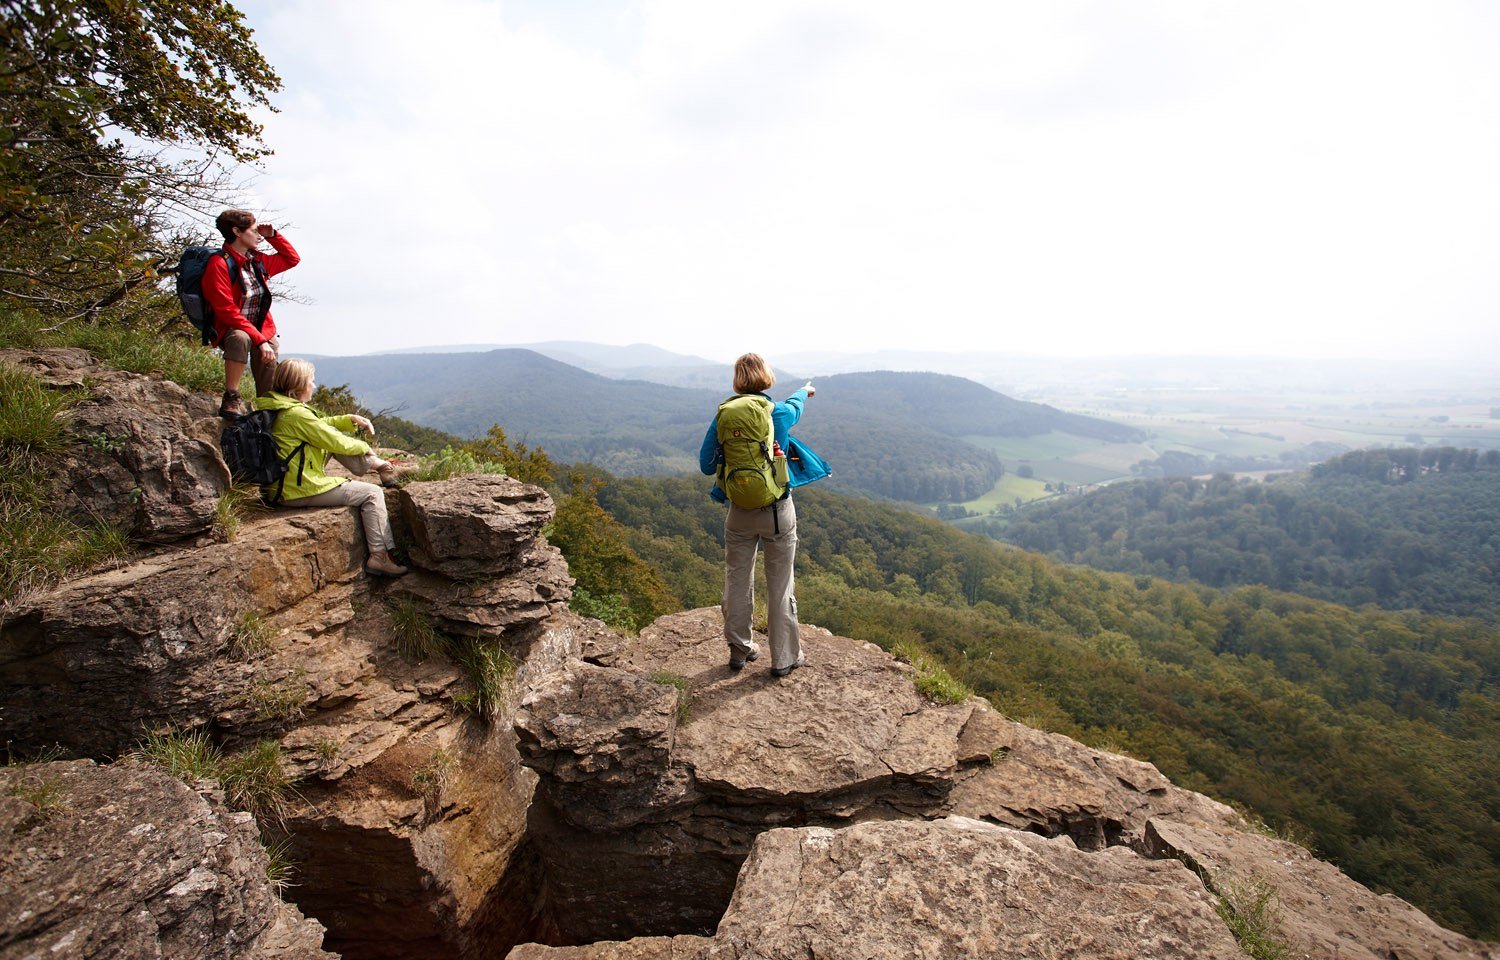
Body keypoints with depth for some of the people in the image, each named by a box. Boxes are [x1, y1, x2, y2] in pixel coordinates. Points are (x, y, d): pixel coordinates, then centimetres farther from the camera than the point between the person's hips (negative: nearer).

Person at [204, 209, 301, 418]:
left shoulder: (258, 261, 7)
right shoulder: (219, 264, -14)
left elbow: (292, 259, 25)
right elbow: (227, 312, -21)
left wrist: (273, 235, 9)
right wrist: (259, 340, -29)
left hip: (263, 332, 6)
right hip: (230, 331, -6)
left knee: (270, 394, -5)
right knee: (240, 339, -41)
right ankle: (232, 399, -31)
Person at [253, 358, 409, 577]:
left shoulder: (275, 407, 9)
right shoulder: (296, 414, -22)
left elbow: (320, 425, 20)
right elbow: (336, 442, -17)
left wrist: (352, 419, 10)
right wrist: (364, 447, 1)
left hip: (282, 484, 10)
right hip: (302, 491, -10)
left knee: (334, 435, 15)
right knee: (372, 494, -7)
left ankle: (375, 465, 26)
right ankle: (380, 556, -6)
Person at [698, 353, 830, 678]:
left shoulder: (724, 416, -6)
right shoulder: (782, 412, -7)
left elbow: (707, 464, -1)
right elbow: (795, 403, 18)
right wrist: (806, 390, 41)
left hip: (739, 513, 2)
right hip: (778, 511, -1)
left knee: (737, 583, 15)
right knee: (780, 586, 9)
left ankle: (740, 650, 28)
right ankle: (784, 657, 19)